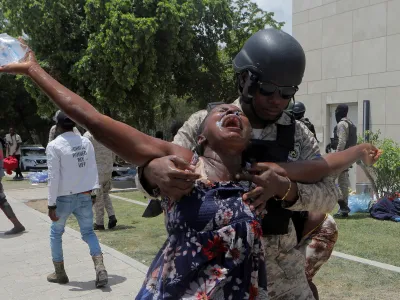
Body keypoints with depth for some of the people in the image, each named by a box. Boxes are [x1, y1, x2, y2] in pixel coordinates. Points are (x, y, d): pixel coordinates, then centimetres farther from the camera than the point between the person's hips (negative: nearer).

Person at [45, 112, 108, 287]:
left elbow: (53, 177, -13)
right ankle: (100, 268, -5)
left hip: (64, 198, -3)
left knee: (56, 233, 18)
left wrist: (51, 204, -9)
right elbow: (93, 169, 2)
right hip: (85, 196, 3)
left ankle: (60, 273, 25)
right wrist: (93, 191, 8)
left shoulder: (54, 146, -12)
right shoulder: (86, 142, 1)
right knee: (88, 232, 13)